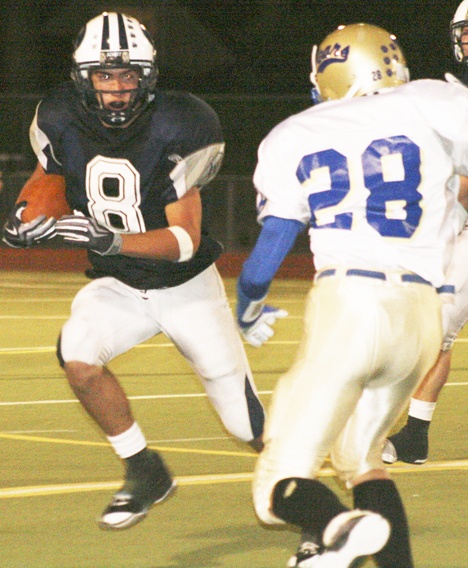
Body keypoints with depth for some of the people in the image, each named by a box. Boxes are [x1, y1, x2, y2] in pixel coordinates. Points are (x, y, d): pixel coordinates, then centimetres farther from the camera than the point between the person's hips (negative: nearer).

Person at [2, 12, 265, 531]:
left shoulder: (177, 130, -24)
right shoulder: (61, 121, -15)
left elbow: (185, 239, -24)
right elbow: (48, 173, 10)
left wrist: (110, 240, -39)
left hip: (186, 285, -2)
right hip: (117, 287, 3)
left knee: (249, 425, 1)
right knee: (78, 354, -30)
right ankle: (145, 473, -8)